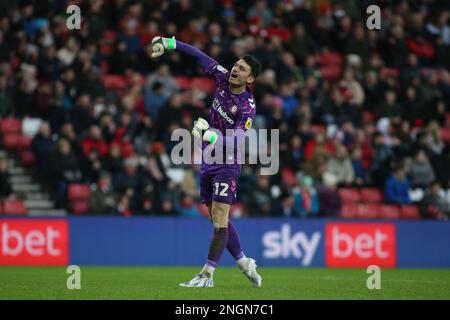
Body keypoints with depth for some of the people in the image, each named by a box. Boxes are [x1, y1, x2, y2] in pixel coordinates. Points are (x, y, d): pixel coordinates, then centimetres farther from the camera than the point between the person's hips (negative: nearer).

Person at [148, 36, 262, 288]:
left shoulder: (248, 107, -17)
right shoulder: (223, 77, 0)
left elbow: (236, 141, -24)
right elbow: (199, 56, 11)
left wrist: (211, 136, -37)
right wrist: (169, 43, 10)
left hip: (227, 164, -7)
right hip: (208, 161, 7)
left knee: (220, 220, -11)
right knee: (219, 221, 10)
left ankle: (207, 275, -12)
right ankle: (245, 264, 21)